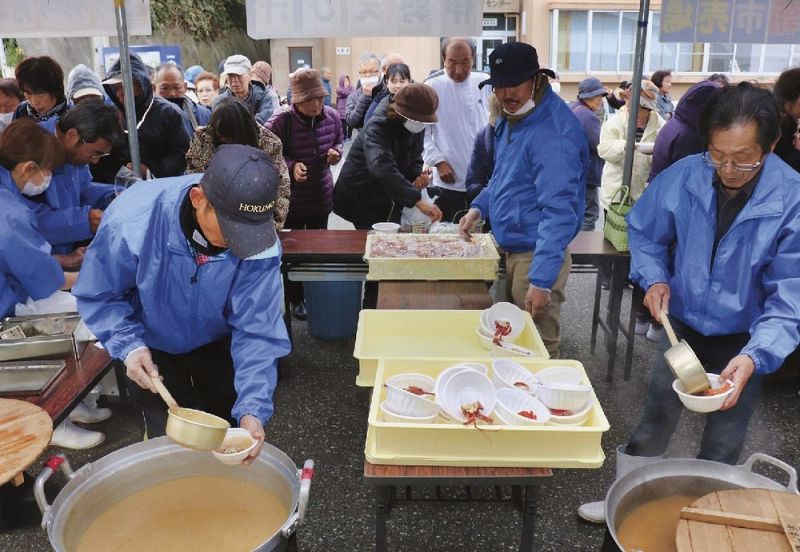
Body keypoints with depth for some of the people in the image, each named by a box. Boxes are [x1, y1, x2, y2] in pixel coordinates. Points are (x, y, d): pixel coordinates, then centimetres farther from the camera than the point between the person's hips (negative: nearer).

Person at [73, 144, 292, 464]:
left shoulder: (260, 243, -33)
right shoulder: (131, 219, -34)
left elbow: (257, 331, -29)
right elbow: (99, 296, -18)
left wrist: (253, 410, -39)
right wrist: (128, 346, -32)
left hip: (217, 343, 1)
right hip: (153, 349, -1)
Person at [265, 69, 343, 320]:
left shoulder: (332, 116, -7)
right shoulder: (281, 122, -21)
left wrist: (336, 152, -10)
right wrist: (291, 166, -27)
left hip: (322, 195, 4)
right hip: (292, 198, -4)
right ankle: (296, 299, 29)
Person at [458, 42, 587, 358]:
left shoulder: (554, 132, -23)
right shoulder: (512, 116, 8)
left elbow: (560, 211, -27)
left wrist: (542, 280, -29)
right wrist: (480, 207, 6)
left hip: (536, 255, -9)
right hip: (511, 248, 9)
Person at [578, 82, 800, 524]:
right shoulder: (683, 177, -17)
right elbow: (644, 232, 1)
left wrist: (754, 356, -38)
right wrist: (654, 277, -17)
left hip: (743, 341, -1)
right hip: (682, 324, 2)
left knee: (722, 448, 14)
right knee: (655, 420, 16)